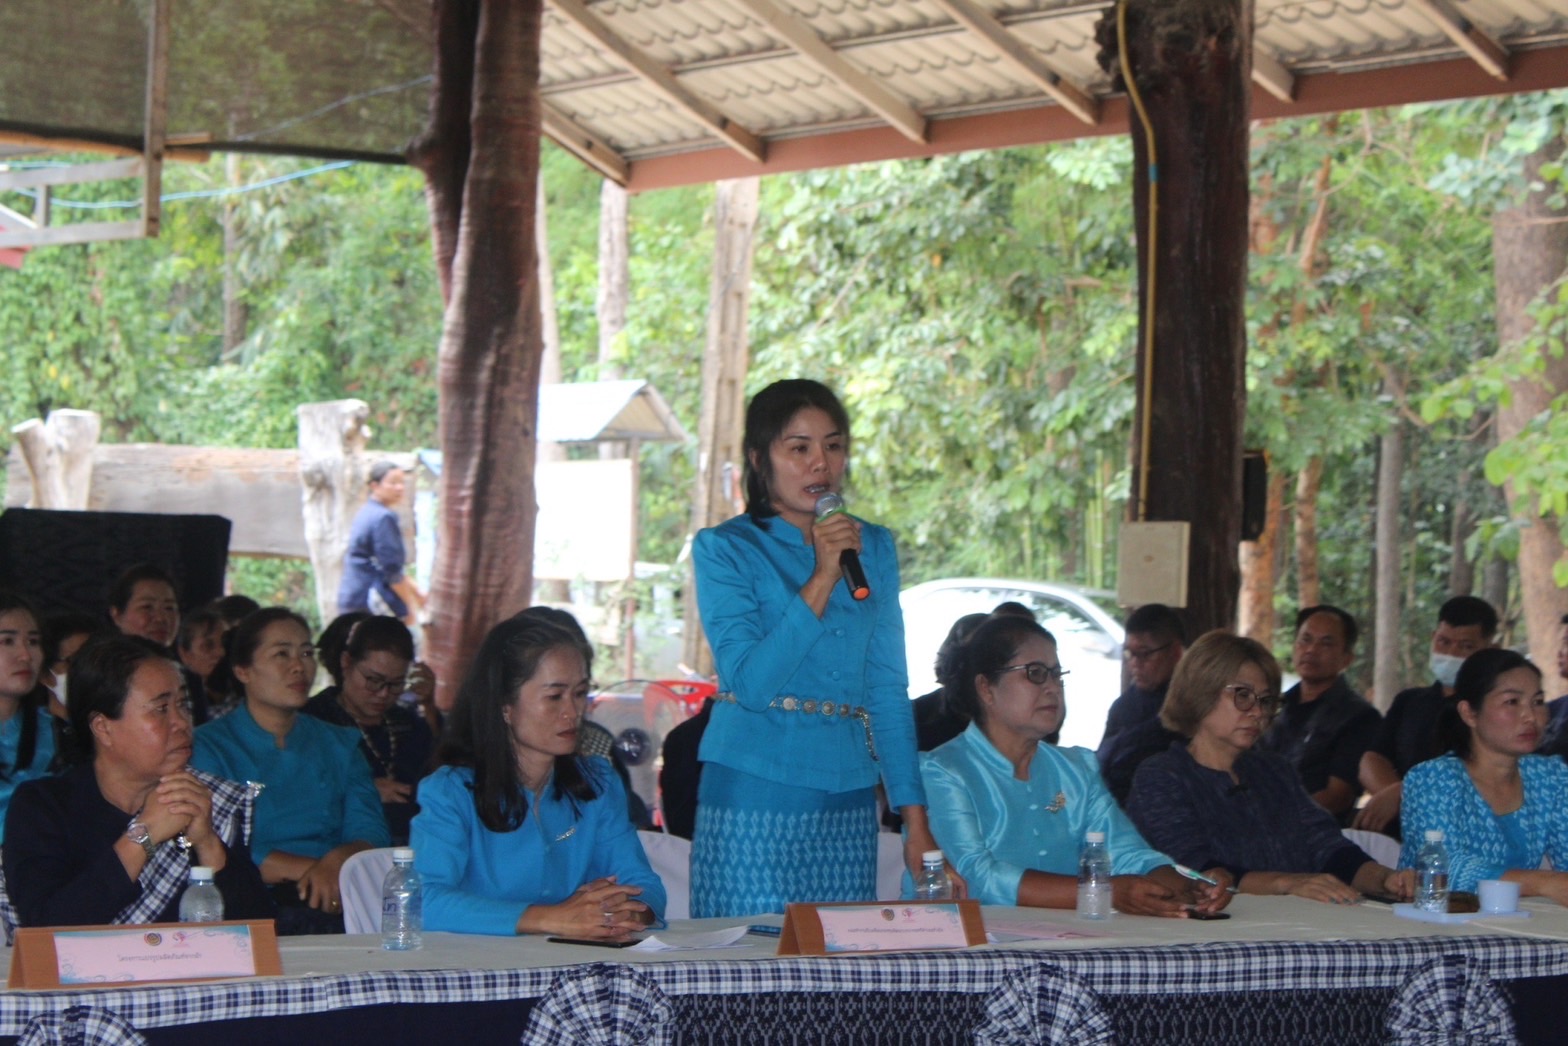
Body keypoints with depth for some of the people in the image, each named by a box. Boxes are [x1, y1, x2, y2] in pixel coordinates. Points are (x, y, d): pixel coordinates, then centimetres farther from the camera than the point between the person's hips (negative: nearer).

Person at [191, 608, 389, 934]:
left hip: (336, 910, 3)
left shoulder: (341, 745, 22)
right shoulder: (208, 747, 7)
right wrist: (310, 868, -16)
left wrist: (339, 860, -17)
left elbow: (371, 833, 8)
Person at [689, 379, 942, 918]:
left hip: (848, 797, 4)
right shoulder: (724, 549, -1)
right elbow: (751, 683, -12)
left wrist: (915, 820, 8)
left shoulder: (874, 547, 13)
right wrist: (823, 579, -16)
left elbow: (888, 688, 14)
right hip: (754, 797, -4)